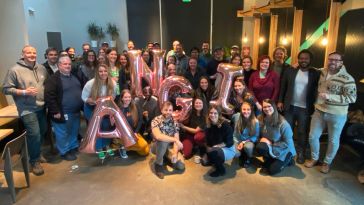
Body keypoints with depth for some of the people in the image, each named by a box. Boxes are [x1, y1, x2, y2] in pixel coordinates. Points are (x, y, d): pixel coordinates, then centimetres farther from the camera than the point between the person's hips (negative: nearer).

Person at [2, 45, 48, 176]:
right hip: (27, 109, -6)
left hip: (42, 107, 6)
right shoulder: (15, 70, -9)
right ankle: (34, 162, 10)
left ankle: (36, 153, 39)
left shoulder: (42, 68, 7)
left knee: (43, 131, 16)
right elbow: (6, 89, -9)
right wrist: (24, 92, -19)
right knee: (34, 134, -9)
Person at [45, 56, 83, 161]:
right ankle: (65, 152, 20)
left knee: (74, 132, 20)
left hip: (76, 111, 8)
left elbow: (81, 90, 21)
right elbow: (49, 96, -19)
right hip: (63, 113, -7)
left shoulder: (75, 76, 11)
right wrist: (55, 111, -21)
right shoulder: (53, 79, -13)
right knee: (63, 134, 6)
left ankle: (74, 147, 37)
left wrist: (82, 105, 16)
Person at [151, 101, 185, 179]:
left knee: (181, 166, -16)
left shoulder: (174, 122, -7)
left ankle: (167, 157, 15)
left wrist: (175, 153, -29)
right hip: (158, 146, -3)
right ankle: (158, 164, -14)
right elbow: (158, 136, -37)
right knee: (163, 141, -38)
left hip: (170, 147, 3)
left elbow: (176, 139, -12)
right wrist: (175, 140, -38)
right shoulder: (156, 120, -20)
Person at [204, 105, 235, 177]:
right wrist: (208, 148, -16)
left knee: (213, 152, -32)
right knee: (205, 162, -6)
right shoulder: (208, 125, -6)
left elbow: (229, 142, -20)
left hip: (228, 149, -6)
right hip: (215, 149, 6)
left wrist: (215, 146, -22)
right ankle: (218, 162, 23)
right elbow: (207, 141, 3)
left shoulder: (225, 124, -22)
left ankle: (221, 170, -6)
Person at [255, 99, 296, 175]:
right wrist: (262, 139, -18)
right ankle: (270, 161, 1)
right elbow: (261, 135, 6)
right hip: (271, 148, 4)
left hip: (284, 150, -4)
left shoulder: (283, 123, -24)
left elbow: (287, 143, -21)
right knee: (259, 147, -29)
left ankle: (287, 160, 13)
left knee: (272, 170, -14)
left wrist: (271, 143, -21)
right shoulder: (262, 120, -9)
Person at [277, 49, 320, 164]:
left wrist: (315, 107, -5)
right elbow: (283, 87, 5)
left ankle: (300, 153, 26)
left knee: (302, 132, 9)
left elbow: (317, 91, -1)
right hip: (290, 106, 2)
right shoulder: (290, 71, 1)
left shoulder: (315, 74, -3)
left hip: (305, 108, -2)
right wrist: (280, 101, 0)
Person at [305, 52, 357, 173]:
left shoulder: (347, 78, -16)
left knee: (333, 140, 12)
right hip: (319, 111, 5)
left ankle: (327, 162, 32)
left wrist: (330, 97, -26)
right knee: (312, 136, 11)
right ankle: (314, 158, 32)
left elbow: (352, 98, -20)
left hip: (337, 115, -5)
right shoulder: (322, 72, 1)